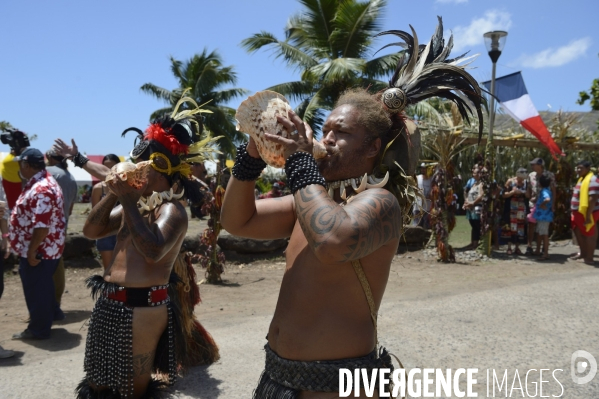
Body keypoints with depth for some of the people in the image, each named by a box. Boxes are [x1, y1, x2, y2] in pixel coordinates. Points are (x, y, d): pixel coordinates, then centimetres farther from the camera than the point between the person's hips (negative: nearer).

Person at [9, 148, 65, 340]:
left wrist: (31, 251, -24)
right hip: (45, 248, 10)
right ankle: (52, 314, 38)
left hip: (38, 250, -10)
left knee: (36, 288, 3)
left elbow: (41, 225, -30)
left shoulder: (40, 189, -24)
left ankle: (38, 329, 15)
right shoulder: (43, 182, 11)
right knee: (42, 285, 23)